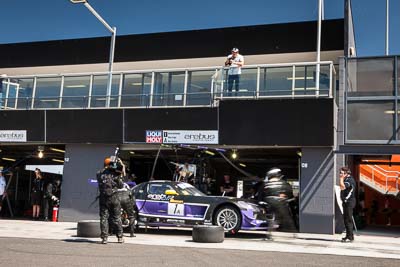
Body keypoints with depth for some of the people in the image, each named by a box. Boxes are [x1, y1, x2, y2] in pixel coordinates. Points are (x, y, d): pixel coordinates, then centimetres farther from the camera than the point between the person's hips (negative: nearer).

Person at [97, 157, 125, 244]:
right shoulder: (114, 174, -6)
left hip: (103, 198, 2)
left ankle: (104, 237, -2)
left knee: (103, 218, 4)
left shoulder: (99, 174, 3)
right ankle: (120, 237, 13)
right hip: (113, 198, -2)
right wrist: (119, 177, 13)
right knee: (116, 218, 8)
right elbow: (121, 185, 1)